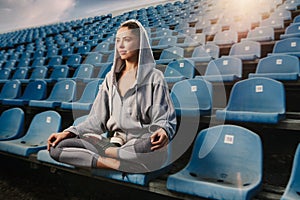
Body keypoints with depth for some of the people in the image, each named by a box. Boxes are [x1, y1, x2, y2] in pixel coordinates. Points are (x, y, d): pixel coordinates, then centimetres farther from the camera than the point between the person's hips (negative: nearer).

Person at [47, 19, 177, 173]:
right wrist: (68, 132, 0)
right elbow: (98, 119, 12)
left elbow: (164, 120, -3)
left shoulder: (154, 77, 1)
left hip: (141, 144, -3)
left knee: (154, 145, -40)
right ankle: (122, 163, -20)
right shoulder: (111, 78, 15)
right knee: (56, 147, -13)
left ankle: (104, 152, -15)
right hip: (113, 142, 4)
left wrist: (163, 131, -26)